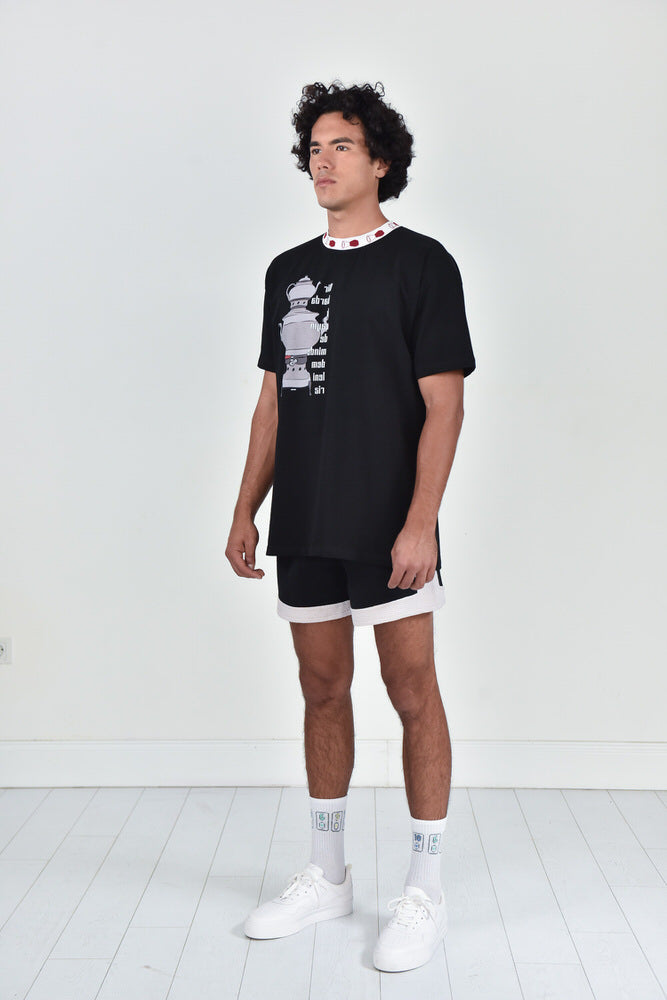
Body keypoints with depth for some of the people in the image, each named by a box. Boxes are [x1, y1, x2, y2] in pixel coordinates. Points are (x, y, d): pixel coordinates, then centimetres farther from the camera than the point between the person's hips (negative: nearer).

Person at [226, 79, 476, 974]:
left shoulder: (421, 263, -4)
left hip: (388, 528, -5)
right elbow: (274, 399, 15)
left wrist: (421, 522, -18)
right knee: (322, 691, 13)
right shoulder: (288, 271, 13)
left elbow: (443, 403, -9)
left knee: (413, 694, 1)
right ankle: (327, 875, 27)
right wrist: (247, 512, 10)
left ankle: (425, 890, 14)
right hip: (305, 527, 6)